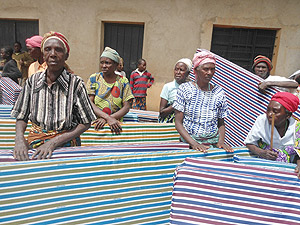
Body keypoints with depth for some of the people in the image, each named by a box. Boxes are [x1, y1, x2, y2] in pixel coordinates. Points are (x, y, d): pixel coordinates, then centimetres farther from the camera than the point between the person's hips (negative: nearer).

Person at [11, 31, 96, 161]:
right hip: (35, 145, 4)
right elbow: (21, 117, 8)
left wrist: (53, 142, -14)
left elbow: (85, 123, -6)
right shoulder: (33, 81, 0)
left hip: (66, 145, -3)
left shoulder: (75, 83, -9)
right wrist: (19, 138, -12)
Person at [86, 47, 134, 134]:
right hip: (95, 123, 1)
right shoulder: (94, 78, 5)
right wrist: (108, 118, -18)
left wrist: (105, 119, -14)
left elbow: (127, 107, -1)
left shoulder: (123, 81, 4)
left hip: (115, 125, 0)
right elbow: (89, 103, -3)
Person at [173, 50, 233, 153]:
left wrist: (221, 141, -6)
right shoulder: (185, 89, -2)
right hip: (188, 142, -2)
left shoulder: (219, 92, 6)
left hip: (213, 143, 2)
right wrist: (193, 143, -15)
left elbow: (221, 123, 12)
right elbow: (178, 122, -4)